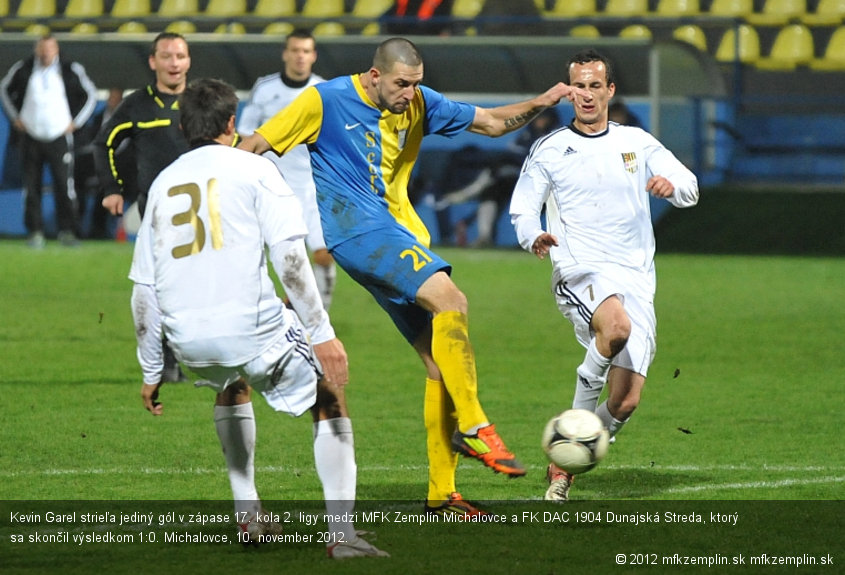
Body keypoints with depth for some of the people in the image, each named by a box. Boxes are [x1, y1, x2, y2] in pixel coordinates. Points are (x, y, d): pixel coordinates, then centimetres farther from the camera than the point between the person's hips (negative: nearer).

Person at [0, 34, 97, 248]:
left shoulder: (71, 70, -1)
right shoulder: (23, 69, 2)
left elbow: (90, 95, 12)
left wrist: (76, 121, 5)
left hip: (60, 137, -1)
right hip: (31, 138, 1)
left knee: (64, 185, -7)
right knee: (32, 186, -2)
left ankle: (67, 231, 0)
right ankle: (35, 231, 5)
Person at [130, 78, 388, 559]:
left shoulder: (164, 184, 17)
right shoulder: (252, 170, 3)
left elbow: (143, 288, 18)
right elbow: (289, 256, -10)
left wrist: (152, 371, 25)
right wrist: (321, 334, -10)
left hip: (189, 339, 5)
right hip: (252, 328, -5)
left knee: (231, 385, 38)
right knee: (331, 401, 12)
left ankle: (248, 513, 31)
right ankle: (342, 531, 0)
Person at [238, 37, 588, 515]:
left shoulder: (420, 104, 8)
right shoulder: (326, 101, -7)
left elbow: (492, 123, 14)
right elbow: (253, 147, -1)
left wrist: (540, 104, -2)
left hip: (401, 233, 7)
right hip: (355, 225, -7)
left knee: (442, 357, 0)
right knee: (449, 298, -28)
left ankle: (442, 493, 4)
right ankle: (473, 426, -26)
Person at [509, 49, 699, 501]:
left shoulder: (636, 143, 13)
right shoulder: (549, 150, 9)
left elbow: (689, 191, 9)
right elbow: (522, 209, 9)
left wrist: (672, 185, -15)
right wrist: (535, 237, -14)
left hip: (635, 280, 3)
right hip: (580, 272, -3)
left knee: (625, 403, -7)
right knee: (617, 326, -39)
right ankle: (585, 392, -13)